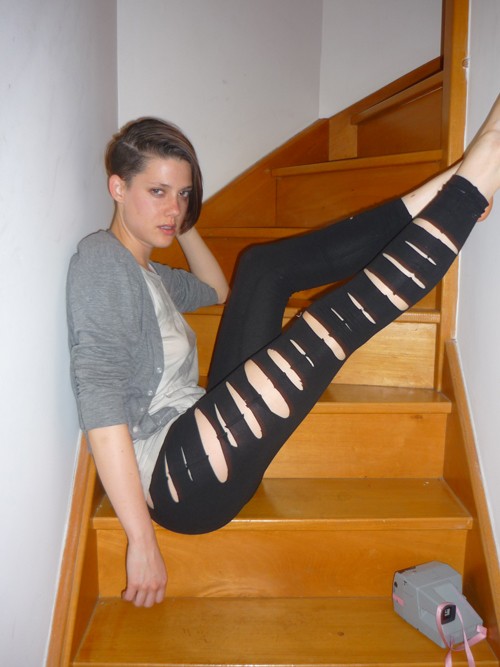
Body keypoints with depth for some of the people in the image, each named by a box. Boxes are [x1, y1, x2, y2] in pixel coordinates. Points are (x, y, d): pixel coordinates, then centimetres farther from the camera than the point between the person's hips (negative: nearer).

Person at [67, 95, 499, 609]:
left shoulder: (143, 272, 17)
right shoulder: (100, 259, -12)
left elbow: (216, 290, 37)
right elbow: (100, 407, -21)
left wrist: (183, 225, 26)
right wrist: (142, 541, -21)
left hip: (199, 444, 10)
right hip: (174, 476, -10)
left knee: (263, 266, 6)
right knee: (337, 320, -22)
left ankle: (434, 199, 1)